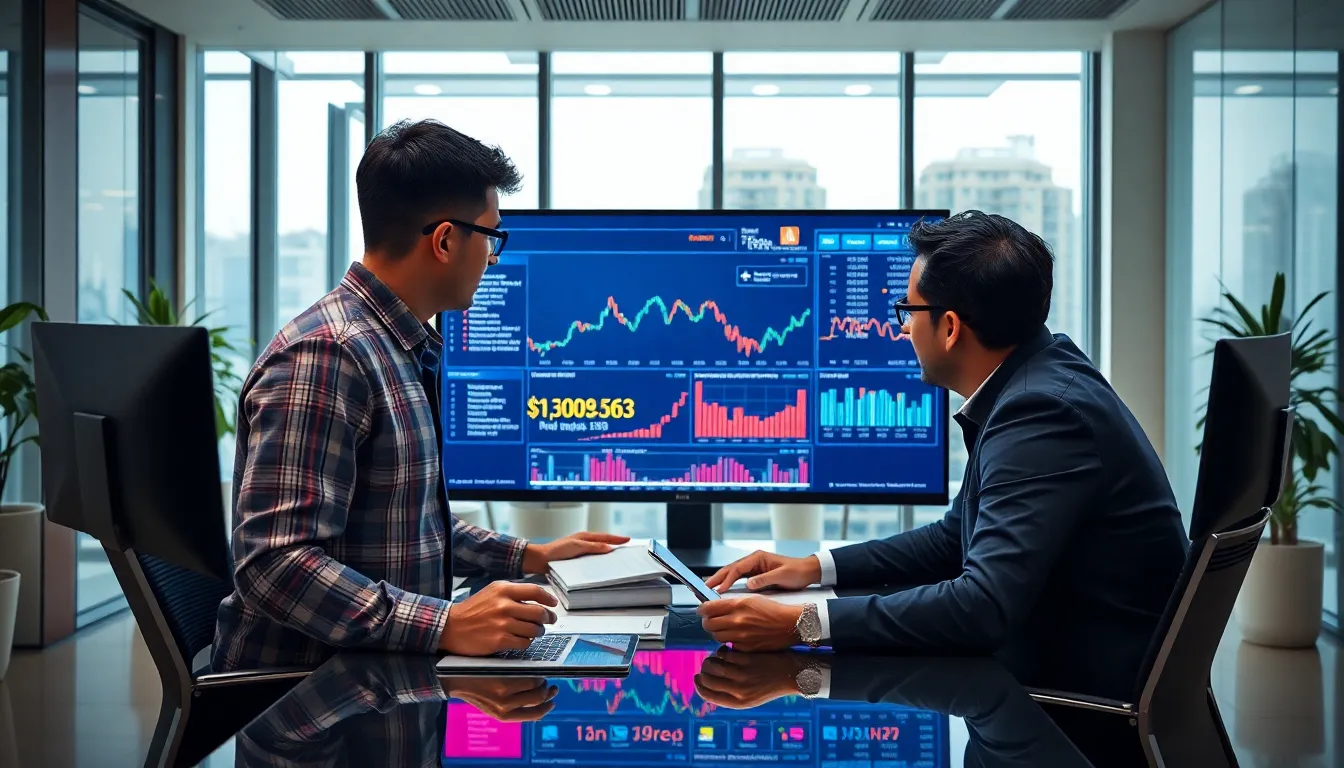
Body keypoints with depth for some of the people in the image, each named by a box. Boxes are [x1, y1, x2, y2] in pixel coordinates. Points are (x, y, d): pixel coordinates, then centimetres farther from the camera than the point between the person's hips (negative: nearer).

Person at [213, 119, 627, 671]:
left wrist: (526, 557, 22)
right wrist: (444, 625, -30)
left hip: (376, 672, 9)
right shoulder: (325, 355, -17)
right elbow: (274, 564, -25)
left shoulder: (403, 349, 15)